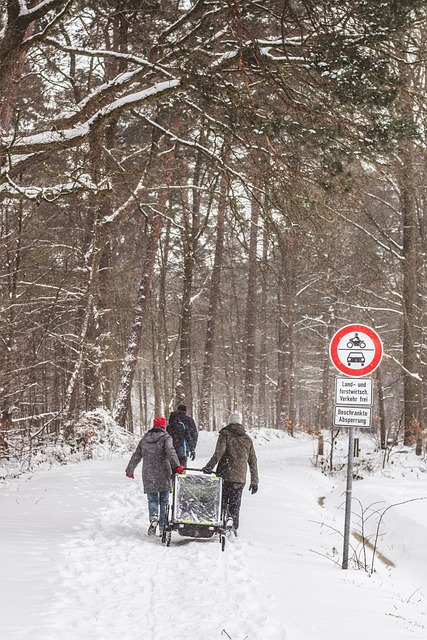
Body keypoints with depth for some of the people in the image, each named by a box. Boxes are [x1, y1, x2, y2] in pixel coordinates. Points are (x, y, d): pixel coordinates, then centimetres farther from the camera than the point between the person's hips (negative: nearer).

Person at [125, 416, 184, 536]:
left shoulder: (145, 439, 11)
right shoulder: (166, 438, -2)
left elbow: (136, 456, 17)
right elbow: (170, 452, -21)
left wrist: (129, 471, 30)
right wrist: (177, 466, -30)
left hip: (148, 476, 2)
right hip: (163, 475, -2)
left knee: (152, 499, 10)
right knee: (164, 501, 8)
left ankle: (153, 517, -18)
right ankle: (163, 527, 8)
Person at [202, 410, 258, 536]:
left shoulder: (225, 434, -1)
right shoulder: (247, 439, 12)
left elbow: (219, 453, -15)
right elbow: (253, 461, 13)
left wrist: (209, 467, -11)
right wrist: (254, 481, 16)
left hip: (225, 475, -3)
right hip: (240, 478, 3)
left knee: (222, 503, 5)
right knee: (235, 505, 10)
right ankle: (233, 529, 8)